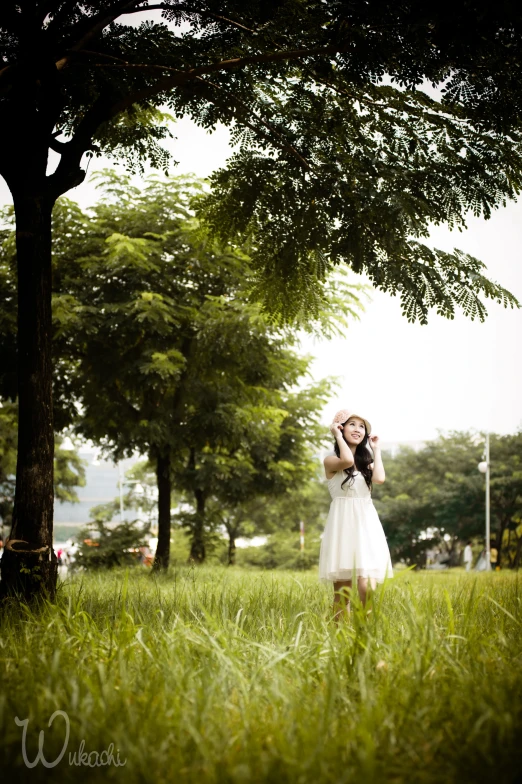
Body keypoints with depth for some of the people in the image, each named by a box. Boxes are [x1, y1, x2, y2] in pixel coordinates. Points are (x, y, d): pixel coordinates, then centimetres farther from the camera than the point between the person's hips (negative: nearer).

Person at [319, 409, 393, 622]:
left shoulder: (366, 461, 17)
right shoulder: (331, 460, 2)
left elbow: (380, 478, -4)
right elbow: (347, 461, -22)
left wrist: (376, 449, 8)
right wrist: (338, 435, -7)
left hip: (366, 525, 4)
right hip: (343, 525, -4)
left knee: (367, 587, -11)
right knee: (342, 590, -3)